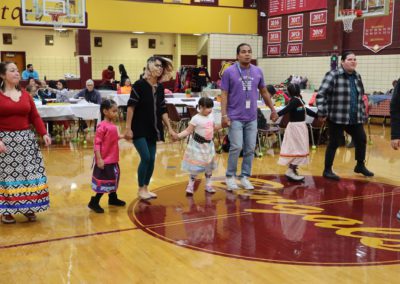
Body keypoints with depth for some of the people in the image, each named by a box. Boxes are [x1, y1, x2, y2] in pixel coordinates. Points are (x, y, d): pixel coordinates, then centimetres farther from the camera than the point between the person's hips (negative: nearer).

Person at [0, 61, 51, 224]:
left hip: (26, 139, 4)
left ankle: (28, 208, 18)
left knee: (29, 173, 6)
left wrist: (44, 134, -6)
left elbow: (35, 117, 6)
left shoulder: (25, 95, 9)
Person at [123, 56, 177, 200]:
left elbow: (162, 110, 11)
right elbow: (131, 107, -13)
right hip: (139, 128, -6)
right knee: (145, 158, -10)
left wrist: (169, 128, 8)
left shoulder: (160, 88, 6)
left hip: (153, 129, 6)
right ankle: (140, 189, 7)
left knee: (152, 159, 5)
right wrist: (128, 128, -16)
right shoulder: (139, 84, -12)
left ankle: (146, 188, 20)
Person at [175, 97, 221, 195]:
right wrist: (178, 136, -32)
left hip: (209, 145, 7)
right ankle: (190, 186, 10)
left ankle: (208, 185, 28)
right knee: (195, 167, -2)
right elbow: (188, 131, -19)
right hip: (198, 146, -6)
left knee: (209, 166, 14)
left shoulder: (211, 117, 3)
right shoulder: (196, 119, -17)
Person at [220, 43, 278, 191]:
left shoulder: (258, 71, 7)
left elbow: (264, 91, 18)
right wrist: (224, 115, -12)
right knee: (236, 147, -8)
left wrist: (272, 109, 20)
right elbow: (224, 95, -4)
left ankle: (245, 177, 18)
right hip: (235, 117, -4)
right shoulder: (229, 72, -5)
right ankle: (230, 176, 10)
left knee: (250, 149, 6)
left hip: (251, 117, 4)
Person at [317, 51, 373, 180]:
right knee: (334, 144, 1)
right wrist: (322, 113, -18)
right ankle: (327, 170, 15)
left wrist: (363, 113, 19)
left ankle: (360, 166, 34)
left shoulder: (357, 76, 11)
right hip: (337, 118, -7)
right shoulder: (333, 75, -13)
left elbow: (360, 97, 22)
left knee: (361, 140, 13)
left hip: (355, 118, 7)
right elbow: (321, 95, -15)